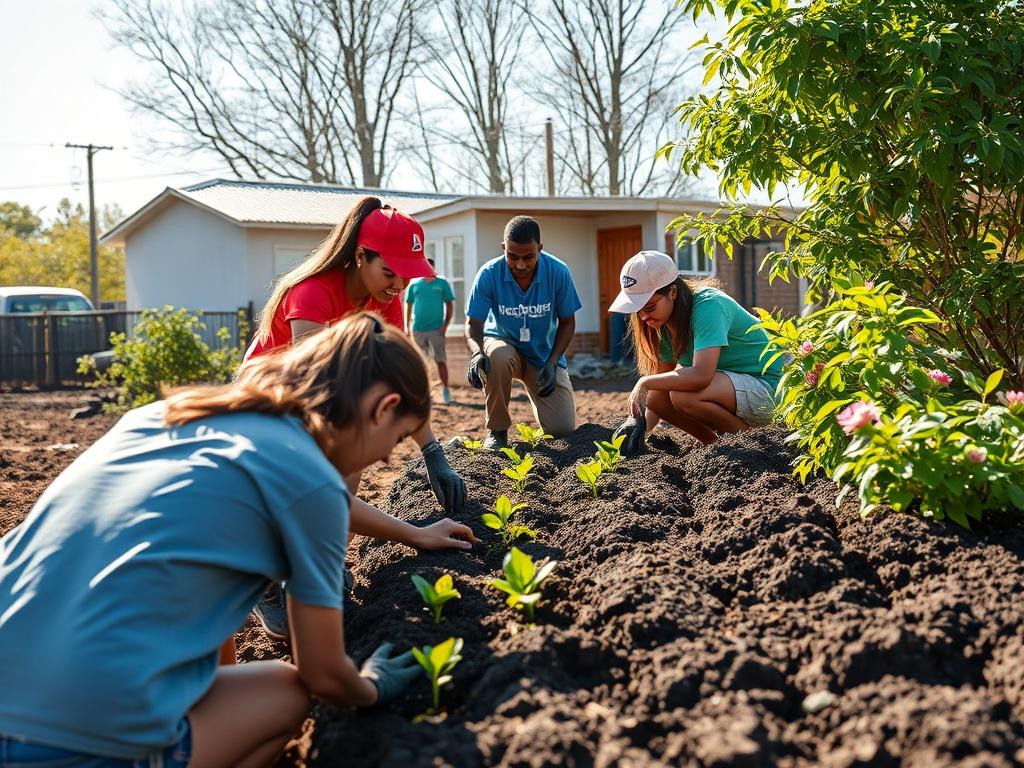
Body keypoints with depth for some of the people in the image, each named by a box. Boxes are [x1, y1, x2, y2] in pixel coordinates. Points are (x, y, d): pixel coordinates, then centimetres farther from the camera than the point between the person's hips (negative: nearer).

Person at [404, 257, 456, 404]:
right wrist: (407, 326, 6)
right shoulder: (414, 285, 7)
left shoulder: (442, 283, 2)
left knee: (441, 361, -5)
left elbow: (450, 305, 3)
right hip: (418, 329, 3)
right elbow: (408, 305, 12)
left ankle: (445, 391, 2)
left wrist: (445, 325, -5)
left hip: (437, 329, -2)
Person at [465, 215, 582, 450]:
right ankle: (497, 431, -15)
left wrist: (552, 363, -18)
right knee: (496, 357, -40)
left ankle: (536, 394, 25)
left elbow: (567, 323, -6)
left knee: (563, 430, -12)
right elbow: (474, 325, -15)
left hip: (544, 354, 1)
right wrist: (477, 352, -37)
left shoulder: (558, 273, -18)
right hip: (504, 343, -1)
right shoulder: (489, 274, -21)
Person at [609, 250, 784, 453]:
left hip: (766, 389, -8)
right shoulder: (666, 323, 1)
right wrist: (641, 423, -12)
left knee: (683, 395, -31)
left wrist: (645, 383, -27)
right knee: (655, 396, -10)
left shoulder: (708, 305, -24)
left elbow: (700, 375, -36)